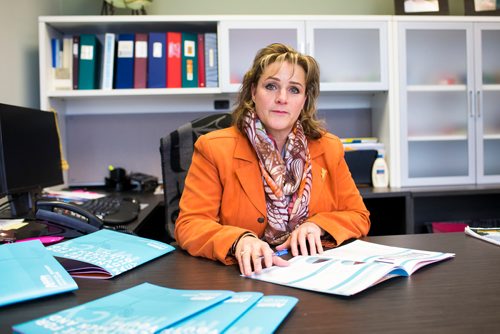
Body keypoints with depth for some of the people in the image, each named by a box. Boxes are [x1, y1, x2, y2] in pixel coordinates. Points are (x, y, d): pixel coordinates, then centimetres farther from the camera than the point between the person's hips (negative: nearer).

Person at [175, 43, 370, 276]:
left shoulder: (329, 149, 4)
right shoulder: (213, 149, -6)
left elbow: (359, 217, 8)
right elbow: (189, 225, -11)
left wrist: (317, 226, -13)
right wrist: (239, 240, -31)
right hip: (247, 276, -4)